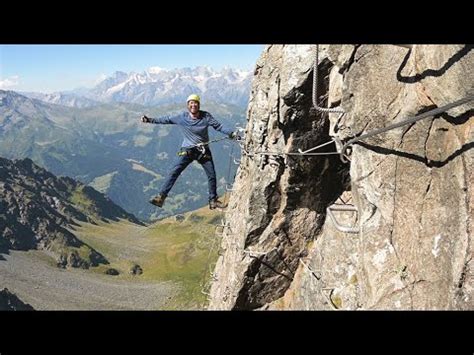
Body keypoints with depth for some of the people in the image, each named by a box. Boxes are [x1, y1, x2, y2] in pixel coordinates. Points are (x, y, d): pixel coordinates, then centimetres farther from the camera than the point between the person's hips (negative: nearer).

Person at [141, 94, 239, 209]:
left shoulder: (206, 117, -11)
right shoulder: (182, 117, -9)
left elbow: (219, 126, -11)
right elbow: (166, 119, 2)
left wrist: (231, 133, -24)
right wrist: (150, 120, 3)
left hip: (204, 151, 1)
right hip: (188, 150, -1)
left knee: (212, 175, 5)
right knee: (174, 172, -15)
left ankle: (213, 201, 22)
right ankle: (161, 197, -14)